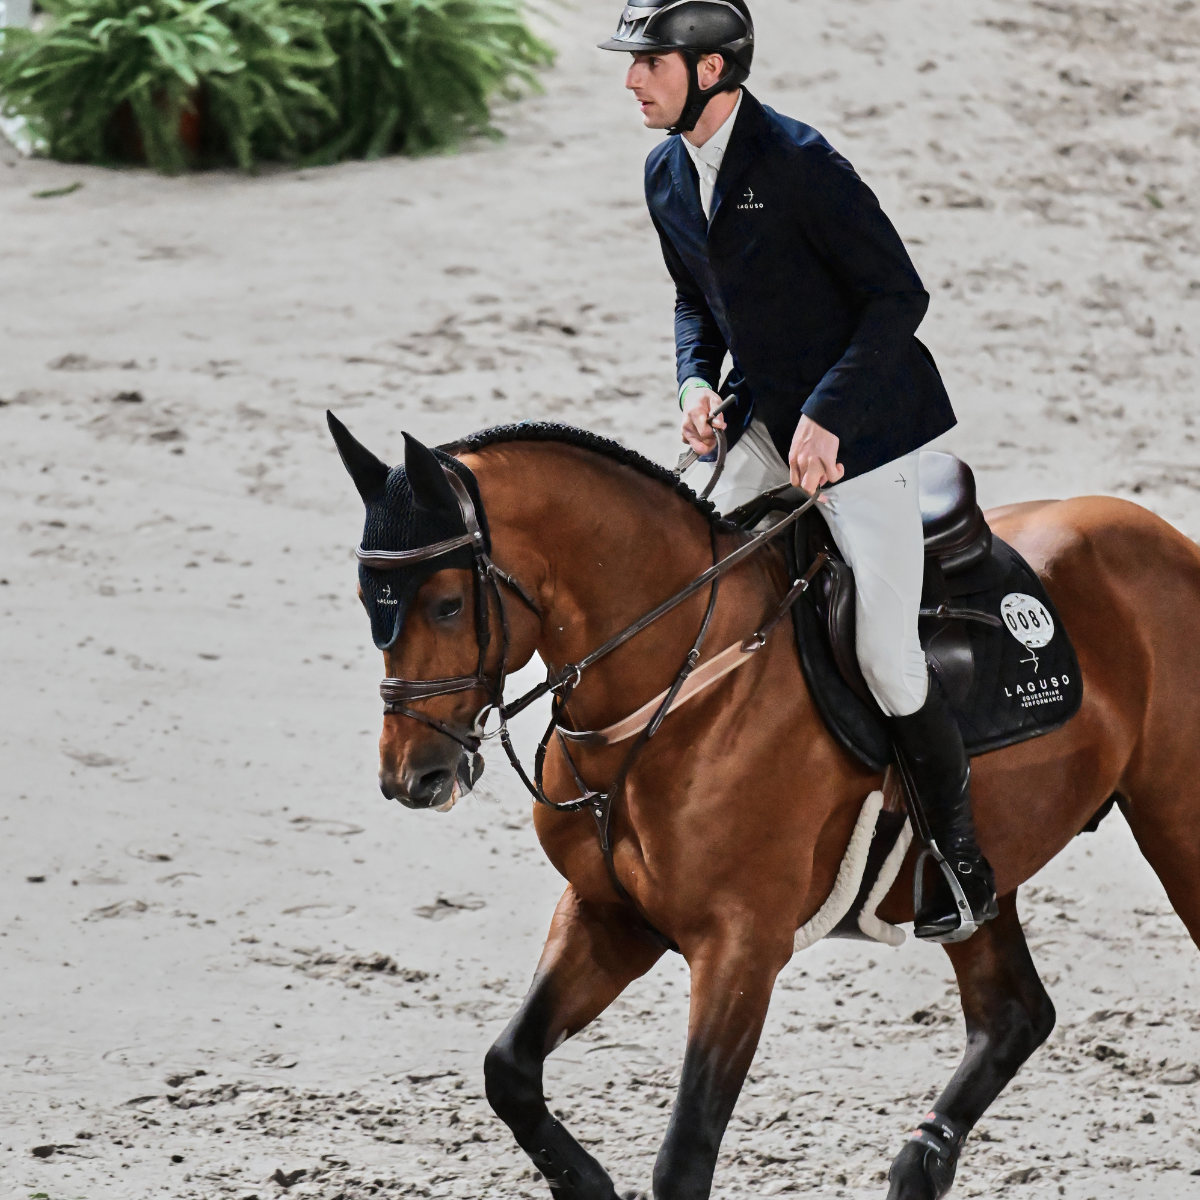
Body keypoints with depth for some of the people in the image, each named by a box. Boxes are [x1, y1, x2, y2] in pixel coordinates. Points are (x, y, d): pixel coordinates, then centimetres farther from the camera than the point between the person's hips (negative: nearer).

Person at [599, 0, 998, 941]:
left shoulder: (797, 161, -22)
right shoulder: (667, 174, 3)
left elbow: (899, 295, -19)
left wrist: (828, 417, -25)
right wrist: (697, 381, -3)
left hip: (862, 427, -8)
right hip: (763, 421, 8)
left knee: (883, 657, -9)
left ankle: (961, 843, 10)